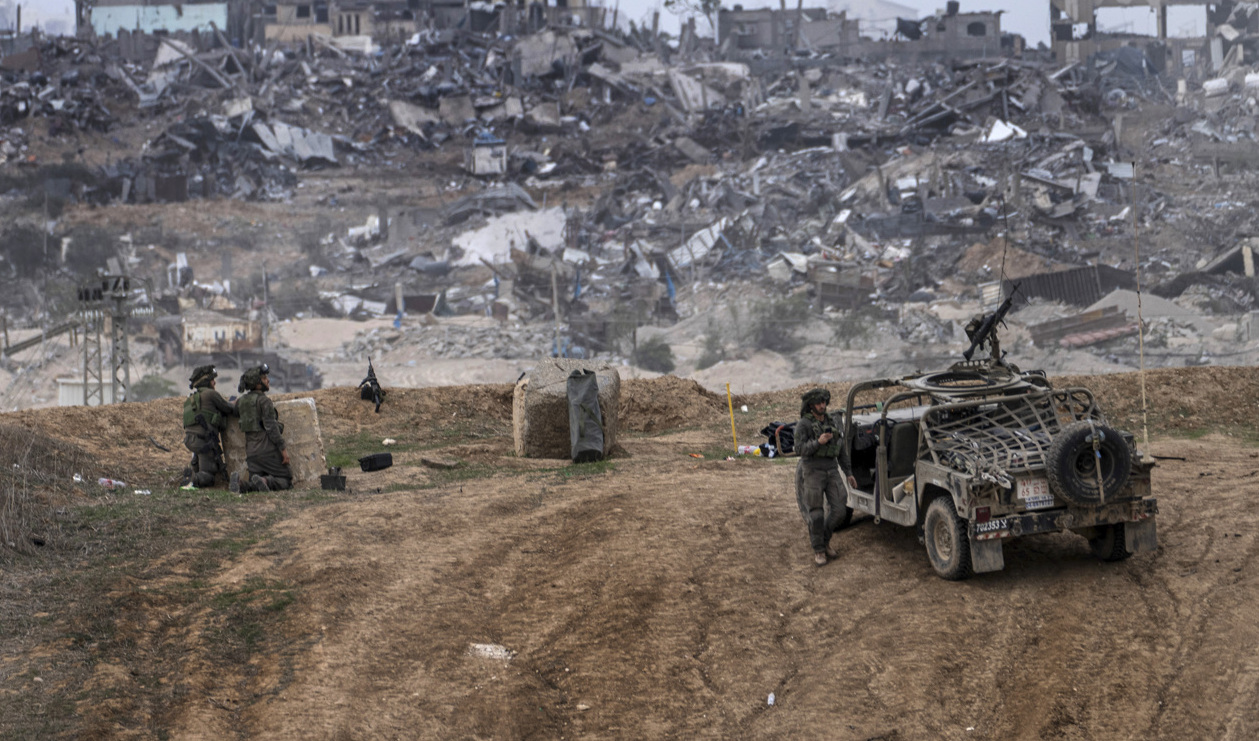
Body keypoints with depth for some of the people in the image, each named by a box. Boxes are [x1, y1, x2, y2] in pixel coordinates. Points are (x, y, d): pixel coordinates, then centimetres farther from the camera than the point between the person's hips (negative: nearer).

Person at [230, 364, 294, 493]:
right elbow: (271, 427, -15)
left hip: (251, 450, 7)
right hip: (268, 449, -6)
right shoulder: (264, 400, -10)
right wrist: (283, 449, -13)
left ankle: (241, 484, -21)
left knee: (255, 487, 9)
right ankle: (265, 481, -28)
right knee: (286, 481, 1)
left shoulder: (241, 401, 12)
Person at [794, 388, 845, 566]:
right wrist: (818, 442, -28)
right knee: (816, 513, -2)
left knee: (839, 510, 0)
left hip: (831, 470, 5)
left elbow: (840, 448, 16)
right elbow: (801, 449, -13)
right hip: (812, 471, -5)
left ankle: (824, 539, 22)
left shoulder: (832, 422, 11)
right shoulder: (803, 424, -6)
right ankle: (818, 550, 11)